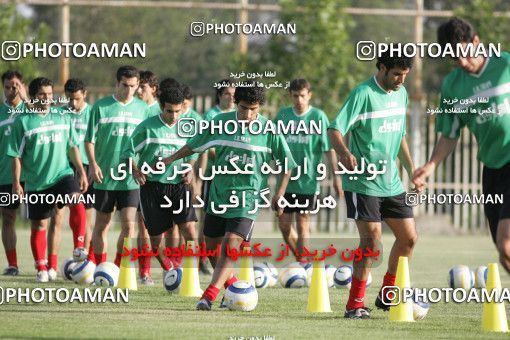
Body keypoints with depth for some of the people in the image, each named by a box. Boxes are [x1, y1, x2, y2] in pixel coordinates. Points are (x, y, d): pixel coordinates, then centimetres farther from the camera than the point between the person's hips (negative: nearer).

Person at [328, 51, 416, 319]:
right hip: (363, 182, -8)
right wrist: (344, 153, -38)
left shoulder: (401, 94, 10)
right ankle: (355, 304, -6)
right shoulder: (363, 94, -14)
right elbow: (335, 130, -19)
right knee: (372, 238, -14)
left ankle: (387, 296, 23)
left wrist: (411, 170, 18)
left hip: (391, 183, 8)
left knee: (408, 237, 7)